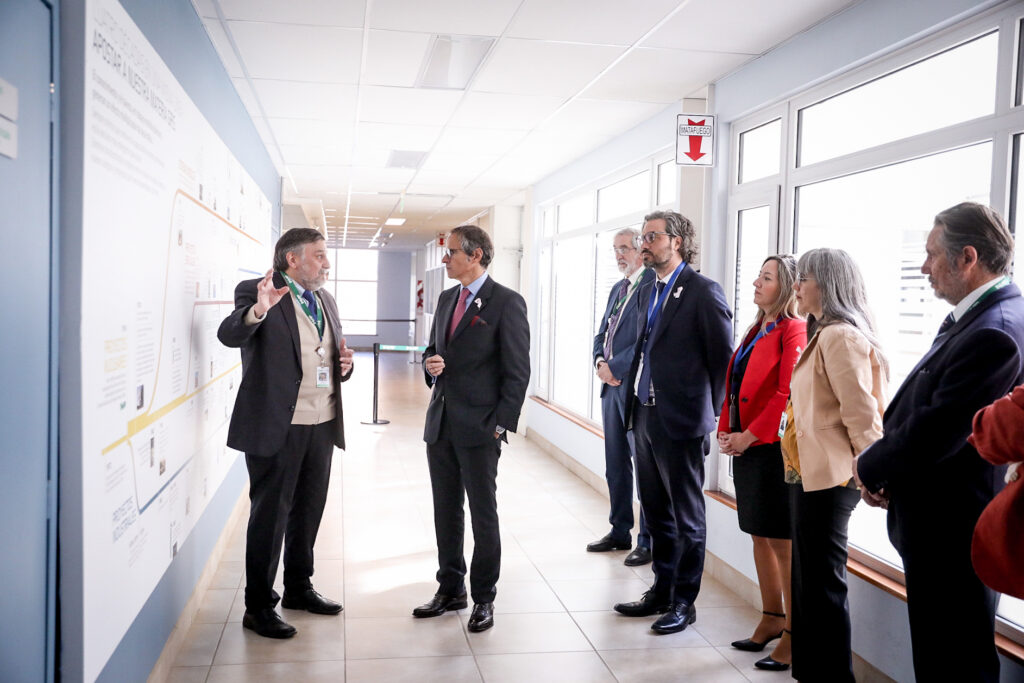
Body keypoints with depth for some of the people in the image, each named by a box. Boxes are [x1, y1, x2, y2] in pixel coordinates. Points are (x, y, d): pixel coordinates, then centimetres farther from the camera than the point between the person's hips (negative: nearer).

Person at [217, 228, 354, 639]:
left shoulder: (326, 300, 14)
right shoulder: (257, 292, -8)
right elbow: (229, 335, -24)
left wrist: (344, 365, 1)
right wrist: (258, 310, -43)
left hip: (322, 423, 7)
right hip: (276, 425, -7)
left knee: (308, 510, 17)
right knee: (270, 514, 2)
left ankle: (299, 588, 34)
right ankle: (258, 606, 15)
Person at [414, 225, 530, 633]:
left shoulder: (507, 303, -9)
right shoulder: (447, 298, 13)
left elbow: (517, 370, -10)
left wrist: (501, 424, -14)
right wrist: (429, 363, -1)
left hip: (479, 429, -7)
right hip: (440, 423, 7)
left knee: (483, 515, 4)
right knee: (445, 511, 14)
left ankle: (484, 598, 18)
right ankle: (451, 589, 29)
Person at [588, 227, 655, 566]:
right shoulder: (618, 289, 18)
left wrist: (614, 367, -14)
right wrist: (600, 362, 0)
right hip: (612, 386, 9)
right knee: (616, 465, 15)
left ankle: (649, 541, 8)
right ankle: (620, 532, 27)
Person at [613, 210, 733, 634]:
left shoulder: (703, 292, -12)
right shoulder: (648, 292, 13)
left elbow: (723, 357, -10)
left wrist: (710, 410, -6)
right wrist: (635, 403, 11)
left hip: (680, 421, -8)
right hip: (645, 415, 8)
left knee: (687, 517, 6)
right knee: (656, 513, 17)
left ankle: (684, 601, 19)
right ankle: (662, 591, 31)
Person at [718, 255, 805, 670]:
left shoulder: (794, 331, -11)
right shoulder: (757, 329, 16)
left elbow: (788, 394, -19)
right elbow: (734, 386, 17)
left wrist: (749, 436, -17)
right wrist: (726, 431, 5)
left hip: (773, 448, -9)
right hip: (745, 446, 9)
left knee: (783, 542, -1)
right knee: (760, 535, 15)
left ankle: (795, 635, 11)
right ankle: (772, 619, 29)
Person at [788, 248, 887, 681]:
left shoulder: (840, 336, -16)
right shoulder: (824, 334, 17)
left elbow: (860, 411, -19)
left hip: (828, 479, -10)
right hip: (813, 474, 10)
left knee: (822, 585, 0)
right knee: (808, 581, 16)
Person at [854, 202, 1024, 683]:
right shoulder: (974, 318, 7)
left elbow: (935, 434, -26)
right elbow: (920, 410, 12)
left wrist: (870, 468, -8)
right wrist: (883, 466, -1)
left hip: (950, 530, -10)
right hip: (944, 522, 10)